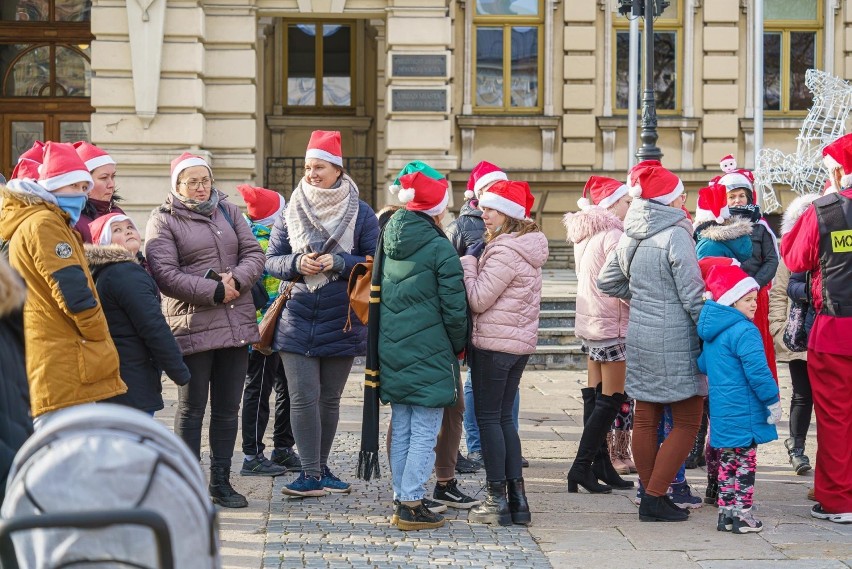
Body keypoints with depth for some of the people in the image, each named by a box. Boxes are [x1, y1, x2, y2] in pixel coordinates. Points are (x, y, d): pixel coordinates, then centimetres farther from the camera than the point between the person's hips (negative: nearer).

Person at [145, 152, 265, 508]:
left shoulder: (228, 211, 13)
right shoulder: (163, 221, -3)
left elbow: (253, 254, 7)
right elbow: (165, 274, -14)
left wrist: (236, 280, -13)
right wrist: (214, 291, -16)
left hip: (236, 324, 5)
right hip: (192, 327, -5)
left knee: (228, 408, 10)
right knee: (192, 408, 2)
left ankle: (221, 481, 19)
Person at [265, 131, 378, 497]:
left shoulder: (361, 214, 1)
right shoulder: (290, 213, 6)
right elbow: (271, 260, 7)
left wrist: (337, 263, -16)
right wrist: (296, 263, -14)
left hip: (341, 321, -1)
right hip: (298, 319, 1)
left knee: (329, 399, 9)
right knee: (303, 398, -6)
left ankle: (321, 469, 22)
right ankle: (311, 474, -3)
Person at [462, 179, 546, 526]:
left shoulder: (505, 252, -19)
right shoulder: (528, 247, 12)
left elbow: (478, 300, -18)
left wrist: (468, 260, -9)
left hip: (493, 344, -9)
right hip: (520, 343, 9)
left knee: (488, 418, -1)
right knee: (504, 418, 14)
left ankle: (497, 501, 1)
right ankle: (517, 498, 14)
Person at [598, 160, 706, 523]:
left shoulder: (630, 236, 7)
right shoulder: (676, 236, -15)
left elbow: (606, 281, 17)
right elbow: (693, 296, -15)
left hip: (639, 338, 7)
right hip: (674, 340, -7)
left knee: (645, 418, 12)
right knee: (687, 421, 1)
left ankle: (651, 495, 17)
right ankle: (655, 499, -2)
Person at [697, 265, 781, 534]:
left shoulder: (712, 334, 12)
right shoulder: (745, 331, -18)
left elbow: (702, 365, 23)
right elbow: (758, 372, -20)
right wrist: (773, 401, -12)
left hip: (721, 411, 9)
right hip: (743, 412, -8)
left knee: (727, 461, 14)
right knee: (745, 462, -2)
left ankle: (726, 512, 16)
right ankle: (742, 515, 1)